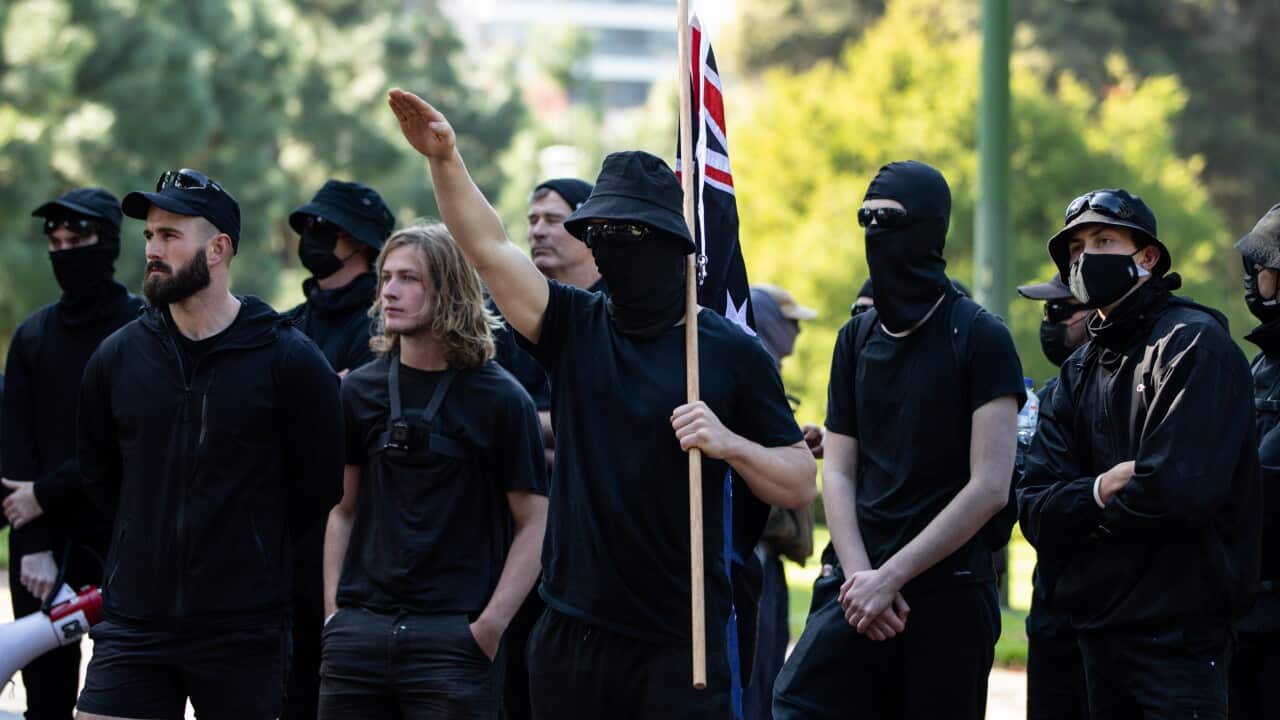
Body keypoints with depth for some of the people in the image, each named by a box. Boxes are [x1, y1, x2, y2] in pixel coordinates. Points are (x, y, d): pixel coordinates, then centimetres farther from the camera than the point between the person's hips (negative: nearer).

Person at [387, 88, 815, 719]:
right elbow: (489, 249, -5)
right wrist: (445, 160, -19)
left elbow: (800, 487, 1)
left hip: (682, 641, -3)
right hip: (573, 637, 4)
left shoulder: (730, 353, 0)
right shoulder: (576, 329, 9)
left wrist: (729, 443, -16)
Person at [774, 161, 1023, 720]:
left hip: (948, 589, -4)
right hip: (860, 587, 4)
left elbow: (989, 487, -11)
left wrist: (890, 577, -12)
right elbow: (838, 474, 10)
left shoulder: (979, 338, -4)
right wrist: (859, 576, -7)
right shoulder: (857, 339, 12)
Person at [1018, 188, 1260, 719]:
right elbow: (1035, 512, 5)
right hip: (1098, 628, 8)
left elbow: (1181, 487, -23)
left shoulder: (1194, 343, -10)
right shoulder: (1079, 372, 14)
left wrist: (1094, 514, -5)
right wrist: (1101, 491, -15)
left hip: (1178, 630, -8)